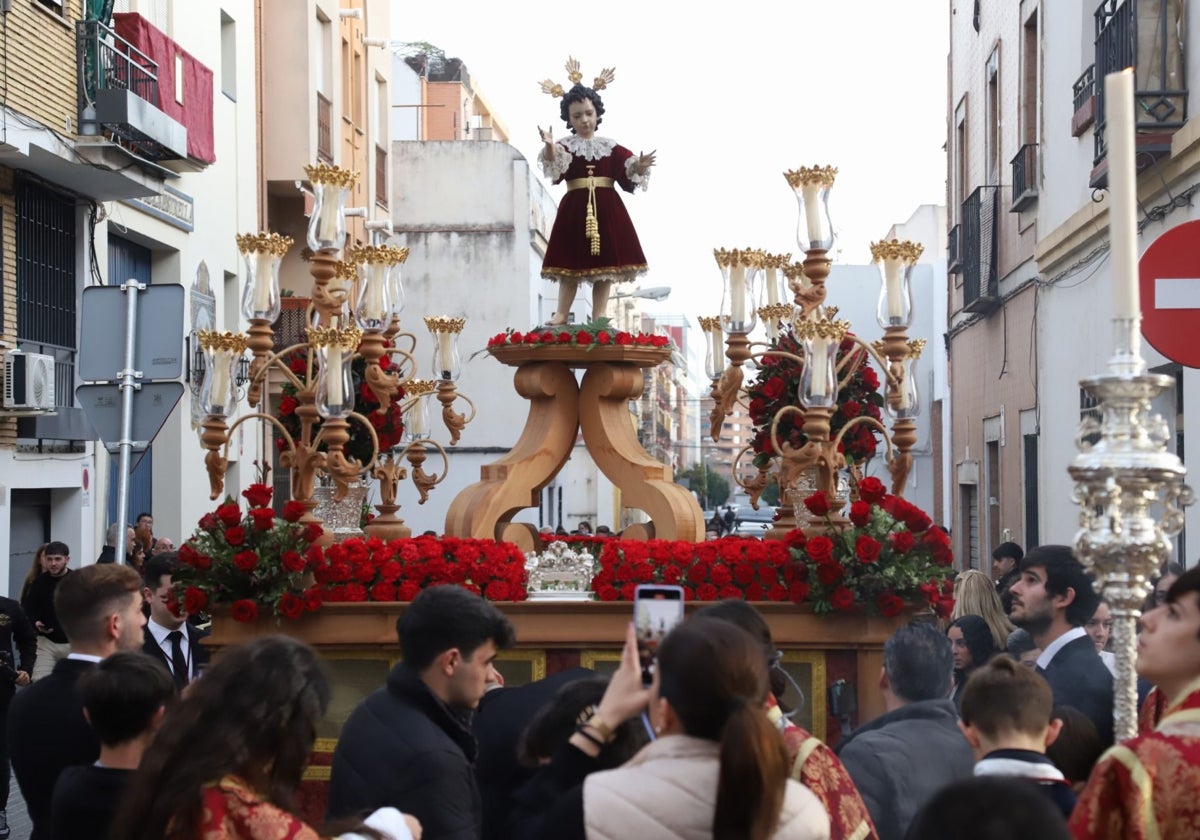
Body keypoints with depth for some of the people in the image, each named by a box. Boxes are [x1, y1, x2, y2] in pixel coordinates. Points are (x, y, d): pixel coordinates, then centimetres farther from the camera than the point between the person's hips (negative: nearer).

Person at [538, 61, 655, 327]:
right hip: (575, 209, -2)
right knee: (570, 264, -3)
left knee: (605, 264, 2)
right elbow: (554, 171, -15)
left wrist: (640, 167, -15)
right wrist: (549, 149, -33)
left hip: (607, 210, 2)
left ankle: (599, 317, 6)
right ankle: (561, 315, 0)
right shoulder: (565, 146, 3)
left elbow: (628, 178, 5)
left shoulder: (611, 148, 9)